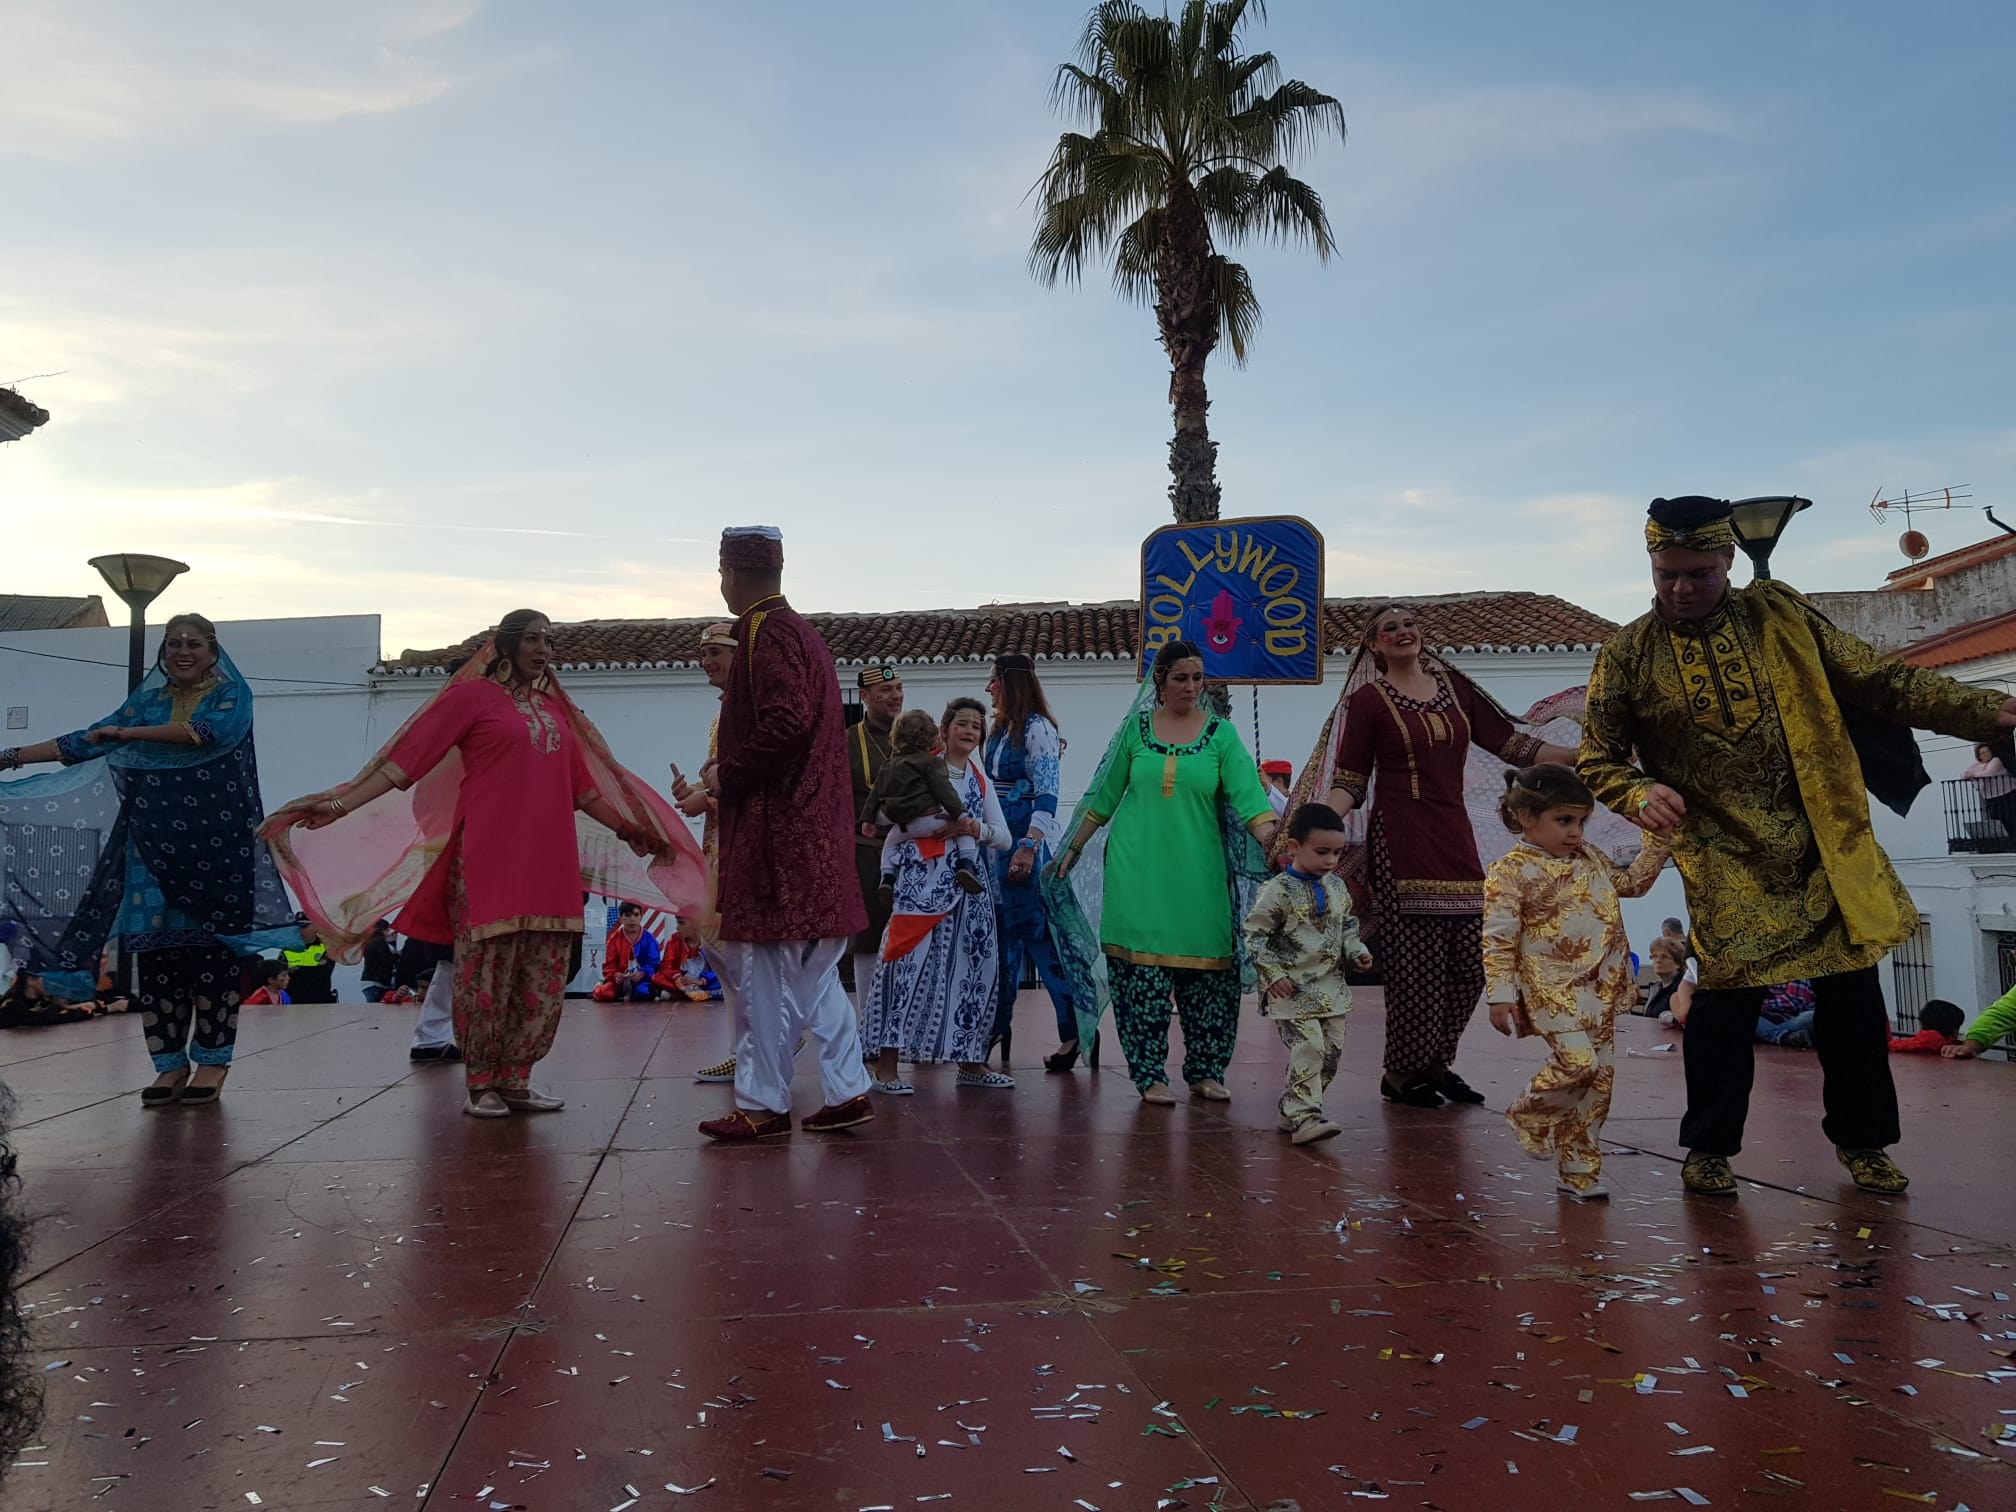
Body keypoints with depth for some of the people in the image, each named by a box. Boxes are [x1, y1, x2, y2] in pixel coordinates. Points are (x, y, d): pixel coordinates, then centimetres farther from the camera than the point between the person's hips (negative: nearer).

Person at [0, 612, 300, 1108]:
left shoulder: (231, 695, 3)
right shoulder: (148, 700, 16)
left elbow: (206, 732, -16)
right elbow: (87, 742, 17)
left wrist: (126, 733, -10)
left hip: (214, 844, -4)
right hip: (156, 844, 4)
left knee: (212, 946, -5)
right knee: (157, 947, 1)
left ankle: (213, 1061, 2)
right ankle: (170, 1063, 9)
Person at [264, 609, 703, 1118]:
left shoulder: (555, 707, 18)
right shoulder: (473, 694, 2)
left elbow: (583, 785, 25)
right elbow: (406, 758, -3)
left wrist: (631, 829, 28)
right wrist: (340, 804, -11)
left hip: (551, 863, 5)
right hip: (490, 862, -5)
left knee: (543, 982, 4)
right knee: (487, 975, -3)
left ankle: (514, 1081, 15)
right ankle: (480, 1086, 10)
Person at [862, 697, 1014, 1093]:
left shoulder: (981, 781, 18)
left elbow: (1004, 837, 13)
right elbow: (896, 825, -7)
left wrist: (974, 828, -5)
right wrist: (936, 825, -18)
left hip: (967, 883, 6)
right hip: (922, 881, -6)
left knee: (976, 967, 6)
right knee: (909, 965, -10)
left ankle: (970, 1061, 18)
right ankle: (886, 1064, -5)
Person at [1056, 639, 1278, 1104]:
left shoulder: (1221, 733, 4)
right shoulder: (1135, 728, 7)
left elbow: (1248, 794, -7)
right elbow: (1104, 796, 13)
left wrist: (1273, 838, -23)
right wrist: (1074, 847, 14)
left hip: (1199, 869, 0)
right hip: (1138, 869, 0)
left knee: (1209, 969, 1)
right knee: (1141, 968, -2)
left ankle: (1205, 1072, 16)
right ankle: (1150, 1075, 7)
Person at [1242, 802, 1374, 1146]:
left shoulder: (1336, 886, 9)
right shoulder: (1279, 890, -13)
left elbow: (1347, 926, 23)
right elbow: (1254, 934, -11)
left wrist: (1357, 950, 4)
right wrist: (1274, 974, -16)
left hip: (1331, 988, 7)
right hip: (1292, 989, -7)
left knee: (1332, 1051, 8)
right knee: (1307, 1049, -16)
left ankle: (1292, 1111, 19)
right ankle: (1303, 1118, -14)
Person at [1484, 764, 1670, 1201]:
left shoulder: (1590, 860, 13)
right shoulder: (1510, 872, -9)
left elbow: (1632, 882, 28)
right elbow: (1499, 940, -11)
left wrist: (1657, 840, 16)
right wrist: (1501, 996, -15)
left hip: (1600, 989, 7)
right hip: (1551, 989, -7)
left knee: (1601, 1076, 5)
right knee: (1577, 1061, -23)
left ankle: (1578, 1170, 16)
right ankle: (1528, 1115, 8)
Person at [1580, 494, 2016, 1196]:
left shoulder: (1778, 614, 2)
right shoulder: (1627, 655, -2)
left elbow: (1878, 679, 5)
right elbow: (1597, 757, 3)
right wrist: (1640, 793, -18)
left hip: (1824, 844, 3)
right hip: (1724, 857, -2)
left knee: (1853, 994, 6)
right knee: (1726, 997, -6)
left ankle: (1861, 1138, 27)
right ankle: (1709, 1147, 14)